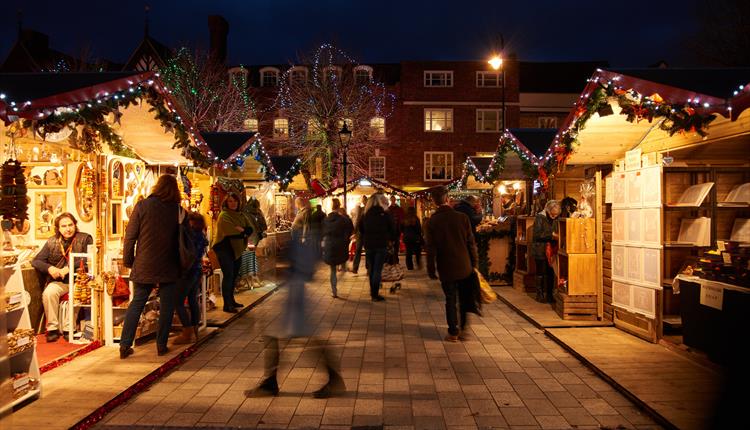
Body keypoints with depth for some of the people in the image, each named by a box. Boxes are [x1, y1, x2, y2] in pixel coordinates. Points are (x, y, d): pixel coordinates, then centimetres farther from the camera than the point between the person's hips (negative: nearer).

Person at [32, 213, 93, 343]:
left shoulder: (85, 239, 3)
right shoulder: (52, 242, 11)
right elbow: (36, 261, 9)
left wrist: (69, 268, -19)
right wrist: (49, 268, -12)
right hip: (59, 281, 3)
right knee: (48, 293, -27)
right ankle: (52, 327, -15)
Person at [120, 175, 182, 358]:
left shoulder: (143, 206, -4)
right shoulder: (178, 210, -3)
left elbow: (130, 236, -3)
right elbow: (183, 240, 1)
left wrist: (128, 261, 7)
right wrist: (180, 264, 11)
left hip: (143, 266, 1)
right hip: (168, 268, -1)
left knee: (136, 304, 12)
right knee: (166, 307, 9)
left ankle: (125, 345, 12)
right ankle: (161, 345, 14)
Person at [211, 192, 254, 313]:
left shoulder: (241, 215, 11)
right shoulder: (224, 215, -11)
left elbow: (250, 229, 2)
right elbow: (231, 232, -24)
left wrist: (241, 230, -17)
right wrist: (243, 232, -8)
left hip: (237, 249, 8)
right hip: (225, 249, -8)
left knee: (234, 275, 15)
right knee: (228, 275, -10)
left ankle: (231, 301, 27)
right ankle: (227, 305, -6)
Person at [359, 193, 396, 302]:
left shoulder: (365, 214, 2)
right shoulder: (385, 215, -7)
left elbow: (360, 229, 10)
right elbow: (392, 230, -2)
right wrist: (391, 239, 16)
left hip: (368, 245, 4)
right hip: (381, 246, -4)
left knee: (371, 268, 17)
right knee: (377, 270, -1)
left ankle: (372, 291, 26)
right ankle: (375, 295, -1)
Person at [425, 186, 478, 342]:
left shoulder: (432, 222, -9)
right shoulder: (462, 217, -6)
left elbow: (431, 248, -6)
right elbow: (471, 243, -2)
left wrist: (431, 270, 3)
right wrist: (474, 263, 8)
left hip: (446, 269, -1)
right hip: (465, 267, 1)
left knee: (450, 300, 9)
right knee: (465, 300, 17)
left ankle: (453, 332, 13)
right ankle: (464, 328, 23)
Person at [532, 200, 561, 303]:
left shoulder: (556, 219, 7)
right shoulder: (540, 217, -10)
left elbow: (557, 232, 17)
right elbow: (537, 234, -17)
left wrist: (557, 236, -6)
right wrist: (551, 235, -21)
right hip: (540, 249, -5)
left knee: (550, 272, 7)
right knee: (540, 272, 0)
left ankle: (549, 294, 17)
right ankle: (540, 295, 8)